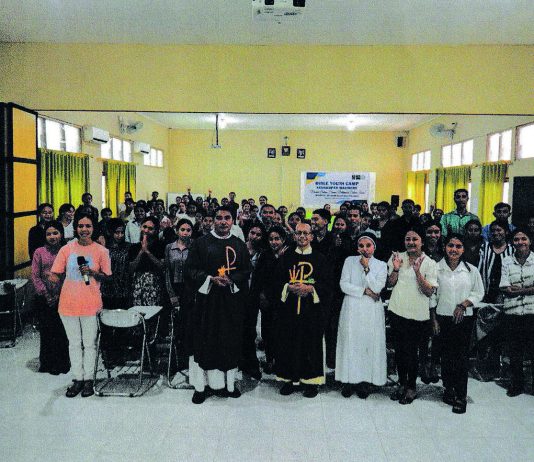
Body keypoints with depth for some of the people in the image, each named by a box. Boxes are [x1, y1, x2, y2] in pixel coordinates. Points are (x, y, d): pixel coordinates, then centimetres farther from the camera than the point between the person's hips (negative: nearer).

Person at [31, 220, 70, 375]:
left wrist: (60, 294, -7)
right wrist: (46, 294, -6)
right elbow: (35, 276, 2)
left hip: (63, 297, 0)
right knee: (46, 330, 5)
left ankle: (62, 363, 17)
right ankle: (48, 363, 19)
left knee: (63, 330, 3)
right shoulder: (39, 252, 3)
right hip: (44, 299, 1)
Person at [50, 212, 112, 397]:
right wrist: (54, 278, -7)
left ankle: (89, 379, 17)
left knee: (90, 344, 6)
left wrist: (92, 272, -12)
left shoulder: (101, 251, -1)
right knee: (74, 344, 12)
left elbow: (106, 276, 2)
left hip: (90, 304, -2)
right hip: (68, 303, 2)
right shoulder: (66, 249, 5)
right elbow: (55, 273, 10)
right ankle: (78, 379, 22)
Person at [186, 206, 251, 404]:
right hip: (207, 298, -2)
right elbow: (191, 268, -2)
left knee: (230, 341, 5)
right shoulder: (201, 243, 2)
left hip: (232, 300, 2)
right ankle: (201, 385, 9)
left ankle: (228, 382, 17)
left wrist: (231, 279, -12)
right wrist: (211, 279, -15)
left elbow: (246, 271, 7)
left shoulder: (239, 245, 9)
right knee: (205, 341, 0)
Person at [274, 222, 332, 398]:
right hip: (289, 308, 2)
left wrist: (310, 288, -15)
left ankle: (311, 381, 13)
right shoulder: (287, 257, 8)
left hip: (312, 310, -1)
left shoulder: (319, 258, 4)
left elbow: (327, 284, 0)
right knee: (289, 343, 3)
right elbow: (278, 281, 6)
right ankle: (290, 379, 16)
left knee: (311, 343, 1)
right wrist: (289, 287, -13)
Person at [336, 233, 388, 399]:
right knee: (350, 342, 1)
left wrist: (367, 268, -12)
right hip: (352, 309, 0)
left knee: (369, 343, 1)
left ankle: (364, 380, 11)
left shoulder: (381, 265, 5)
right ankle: (349, 380, 11)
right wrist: (365, 291, -10)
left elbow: (377, 288, -9)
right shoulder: (350, 261, 5)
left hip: (372, 311, 0)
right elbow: (344, 285, -5)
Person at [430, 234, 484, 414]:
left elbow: (479, 293, 6)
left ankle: (461, 396, 6)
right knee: (446, 355, 9)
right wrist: (434, 319, 3)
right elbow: (431, 295, 4)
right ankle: (448, 389, 24)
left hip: (464, 318, -1)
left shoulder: (471, 270, -1)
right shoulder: (437, 268, -1)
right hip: (443, 318, 1)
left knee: (462, 357, -1)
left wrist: (463, 304, -10)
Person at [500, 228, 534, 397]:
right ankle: (517, 384, 26)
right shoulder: (507, 262, 6)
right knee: (515, 352, 13)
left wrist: (516, 289, -11)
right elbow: (505, 289, -3)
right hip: (512, 313, 2)